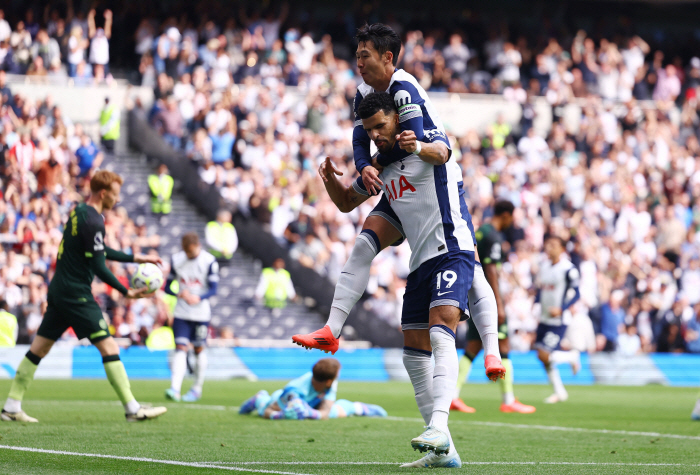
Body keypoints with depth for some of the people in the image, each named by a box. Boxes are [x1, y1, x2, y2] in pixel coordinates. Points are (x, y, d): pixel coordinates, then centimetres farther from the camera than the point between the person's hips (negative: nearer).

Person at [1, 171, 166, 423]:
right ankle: (133, 409, -7)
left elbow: (100, 251, 24)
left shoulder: (78, 212, 13)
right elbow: (99, 267, -18)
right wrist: (127, 292, -11)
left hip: (59, 290, 10)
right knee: (109, 347, -7)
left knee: (39, 349, 11)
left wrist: (136, 258, 25)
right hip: (76, 295, -10)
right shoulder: (92, 221, -17)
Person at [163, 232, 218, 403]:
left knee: (199, 349, 6)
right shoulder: (176, 259, 3)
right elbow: (167, 286, 6)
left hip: (201, 313, -1)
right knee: (181, 347, -11)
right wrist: (179, 294, -16)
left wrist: (198, 297, -27)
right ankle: (175, 388, -23)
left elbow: (213, 288, -8)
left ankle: (197, 388, 20)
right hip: (181, 313, 1)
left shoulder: (209, 261, -6)